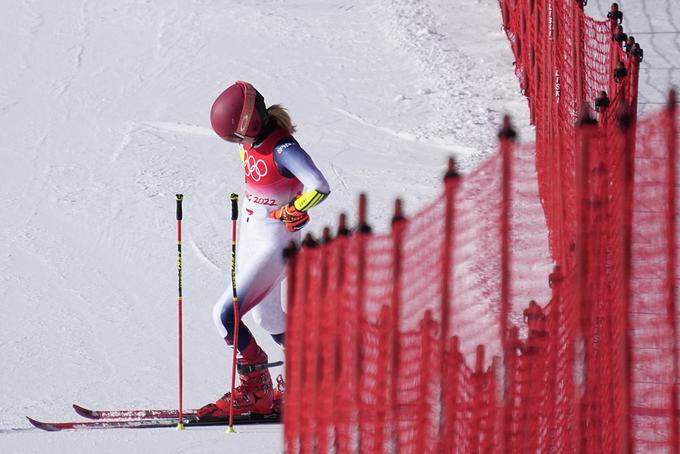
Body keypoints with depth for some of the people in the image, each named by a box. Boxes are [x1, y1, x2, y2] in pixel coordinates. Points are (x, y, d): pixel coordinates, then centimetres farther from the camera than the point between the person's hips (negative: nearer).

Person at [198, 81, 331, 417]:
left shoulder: (283, 149, -26)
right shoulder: (250, 142, -1)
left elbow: (319, 188, -36)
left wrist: (288, 213, -26)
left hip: (276, 243, -9)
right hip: (250, 235, 9)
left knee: (225, 314, -12)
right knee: (267, 317, 20)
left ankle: (255, 391, 1)